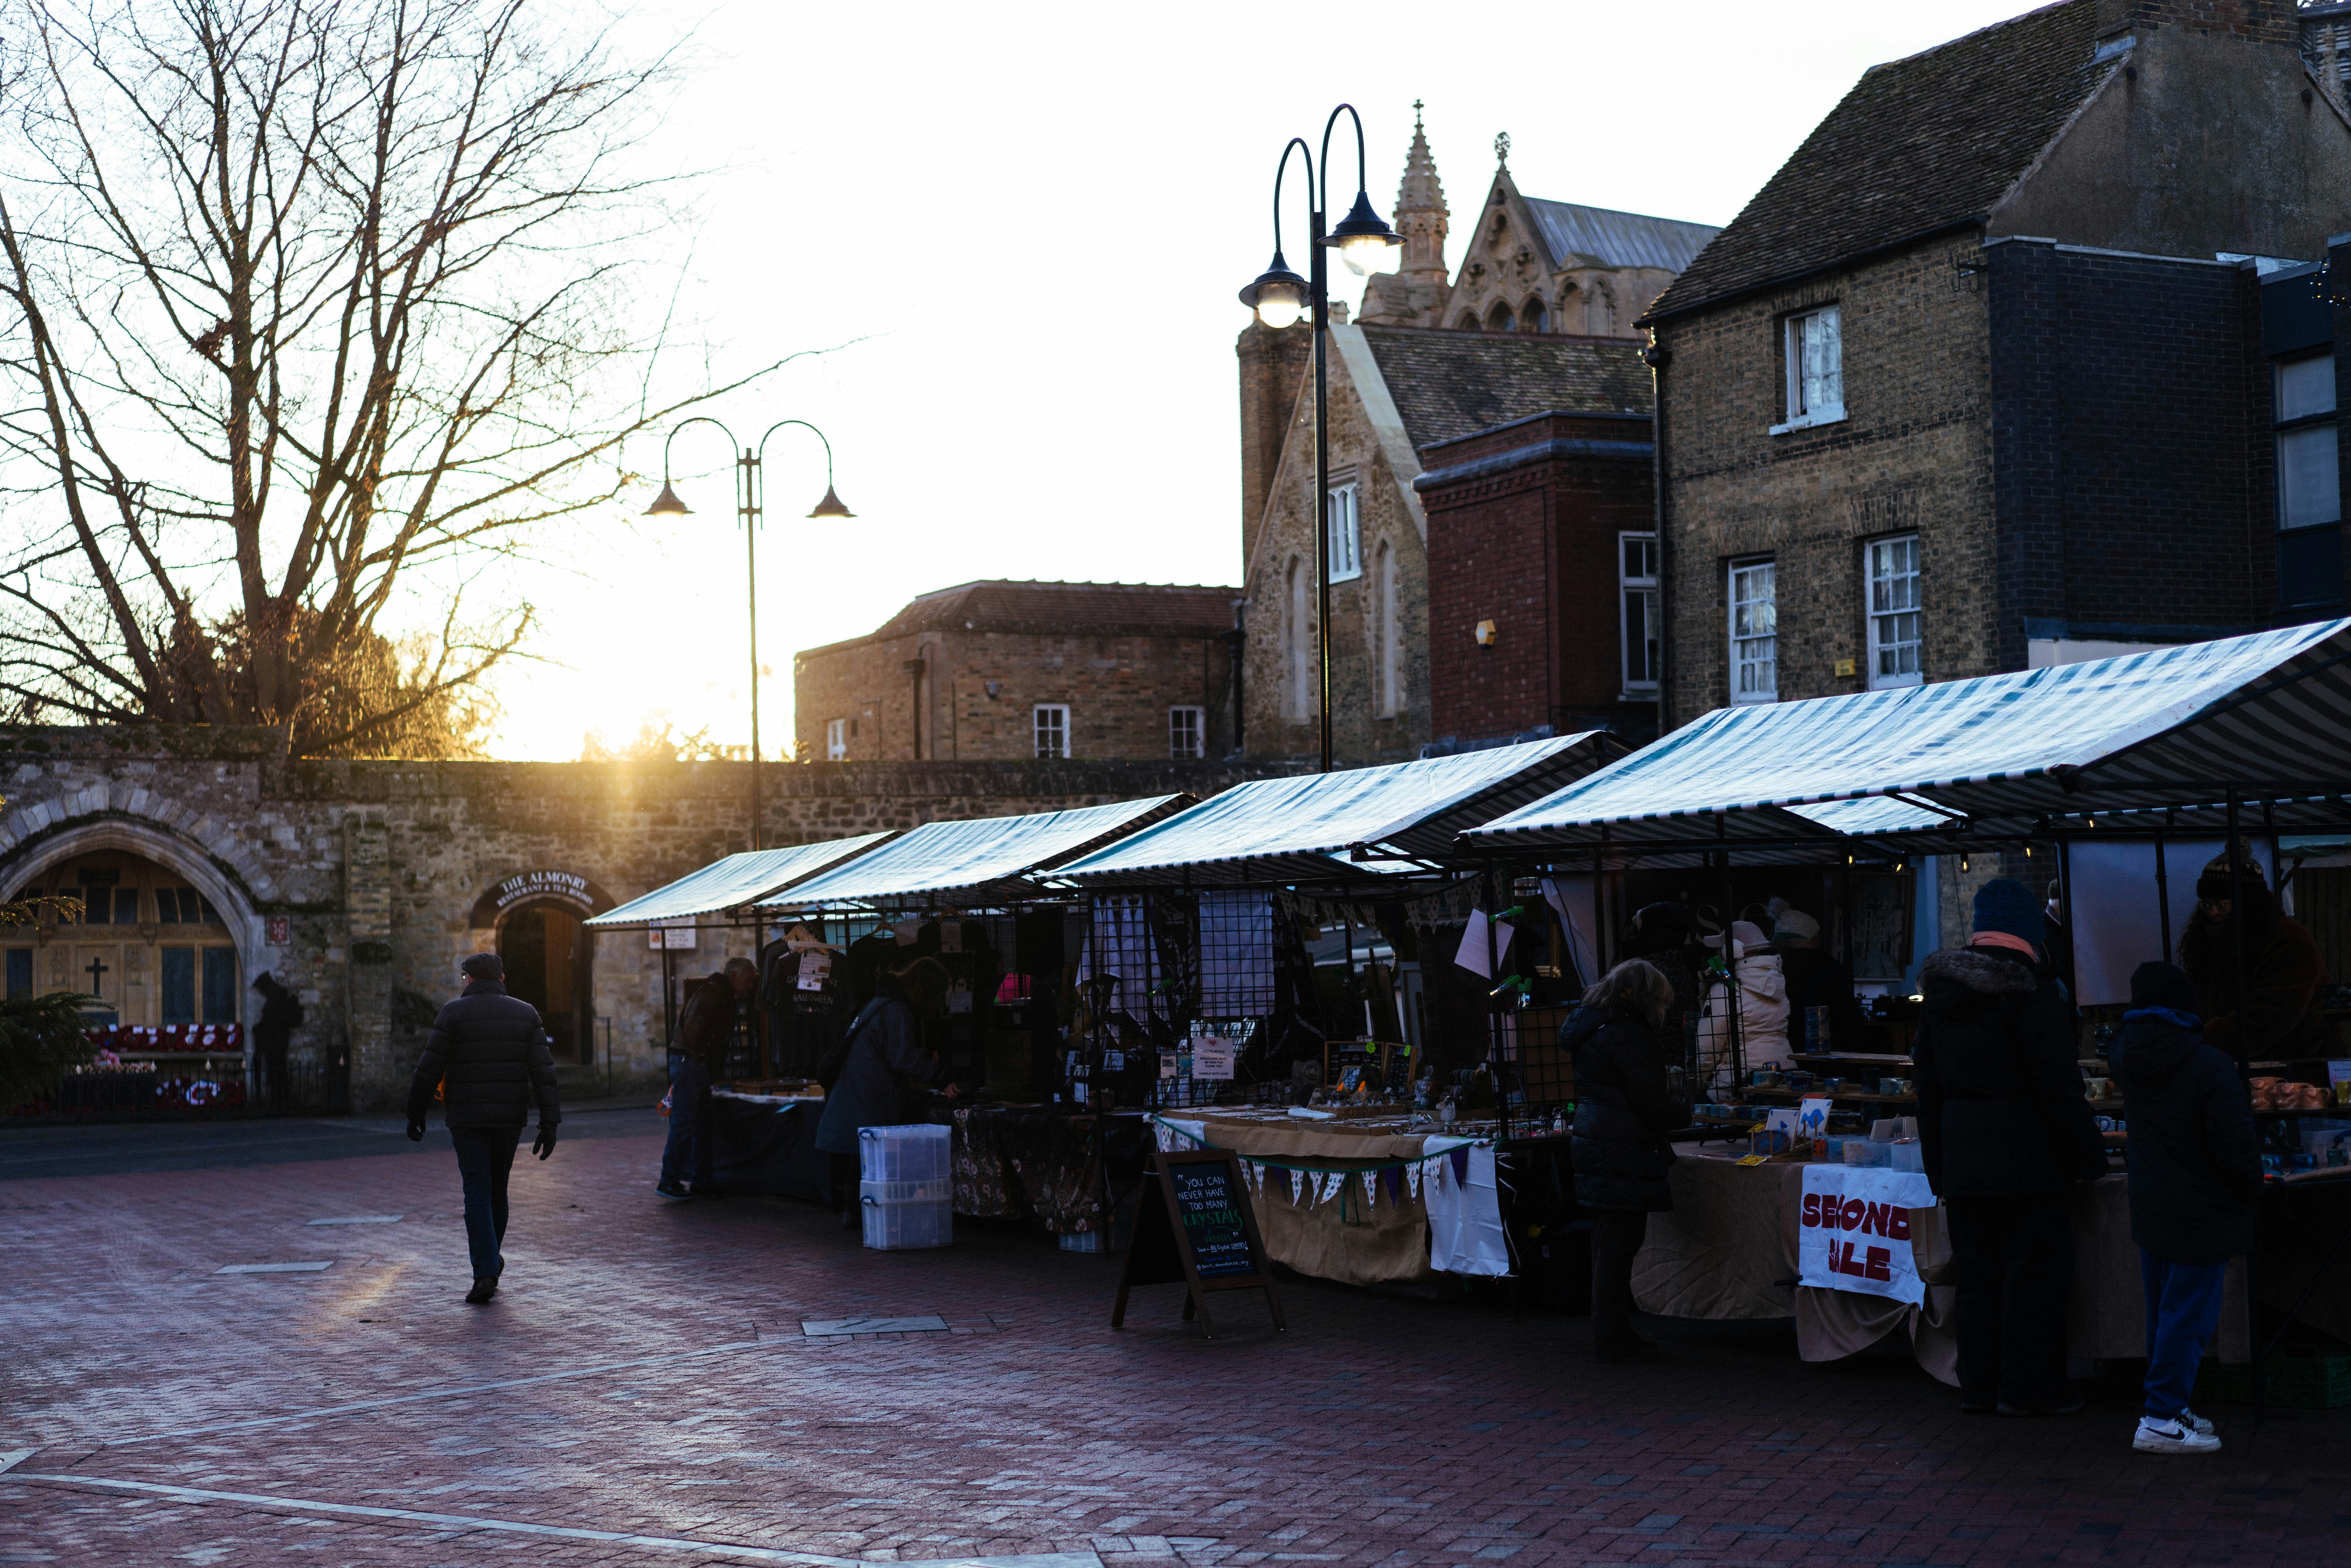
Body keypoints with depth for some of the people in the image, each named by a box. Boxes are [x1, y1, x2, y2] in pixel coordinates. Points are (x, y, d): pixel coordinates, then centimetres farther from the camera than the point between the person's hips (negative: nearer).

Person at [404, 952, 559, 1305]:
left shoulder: (454, 1013, -5)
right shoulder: (526, 1014, 3)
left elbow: (429, 1070, -6)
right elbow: (544, 1072, -4)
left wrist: (415, 1114, 5)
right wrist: (549, 1123, -4)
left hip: (467, 1120, -3)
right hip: (510, 1119, 3)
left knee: (478, 1193, -2)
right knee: (497, 1190, 17)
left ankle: (486, 1272, -12)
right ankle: (491, 1259, 30)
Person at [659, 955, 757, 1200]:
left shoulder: (726, 995, 19)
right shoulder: (714, 991, -12)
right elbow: (694, 1026, -22)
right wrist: (699, 1057, -16)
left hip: (700, 1068, 11)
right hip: (689, 1063, -11)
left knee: (702, 1125, 11)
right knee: (683, 1125, -10)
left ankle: (701, 1183, 15)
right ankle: (669, 1182, -7)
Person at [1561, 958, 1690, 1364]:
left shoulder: (1591, 1030, 14)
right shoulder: (1628, 1036, -17)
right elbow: (1650, 1102, -19)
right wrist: (1685, 1114, 0)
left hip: (1595, 1148, 10)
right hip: (1623, 1159, -10)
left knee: (1609, 1245, 16)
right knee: (1618, 1247, -5)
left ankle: (1611, 1334, 23)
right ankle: (1612, 1339, 0)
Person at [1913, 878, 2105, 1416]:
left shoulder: (1939, 989, 11)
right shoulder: (2029, 990, -11)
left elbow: (1929, 1087, 15)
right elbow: (2059, 1086, -14)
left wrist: (1938, 1166, 20)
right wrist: (2090, 1156, -6)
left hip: (1962, 1162, 6)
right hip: (2025, 1160, -6)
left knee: (1978, 1272, 11)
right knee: (2035, 1270, 2)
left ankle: (1978, 1386, 15)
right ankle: (2027, 1387, 5)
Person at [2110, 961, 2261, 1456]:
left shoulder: (2125, 1057, 1)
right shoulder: (2210, 1067, -20)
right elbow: (2236, 1143, -19)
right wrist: (2253, 1188, -3)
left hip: (2151, 1209, 7)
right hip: (2202, 1214, -7)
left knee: (2162, 1312, 17)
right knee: (2188, 1316, -1)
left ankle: (2170, 1407, 26)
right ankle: (2161, 1421, 0)